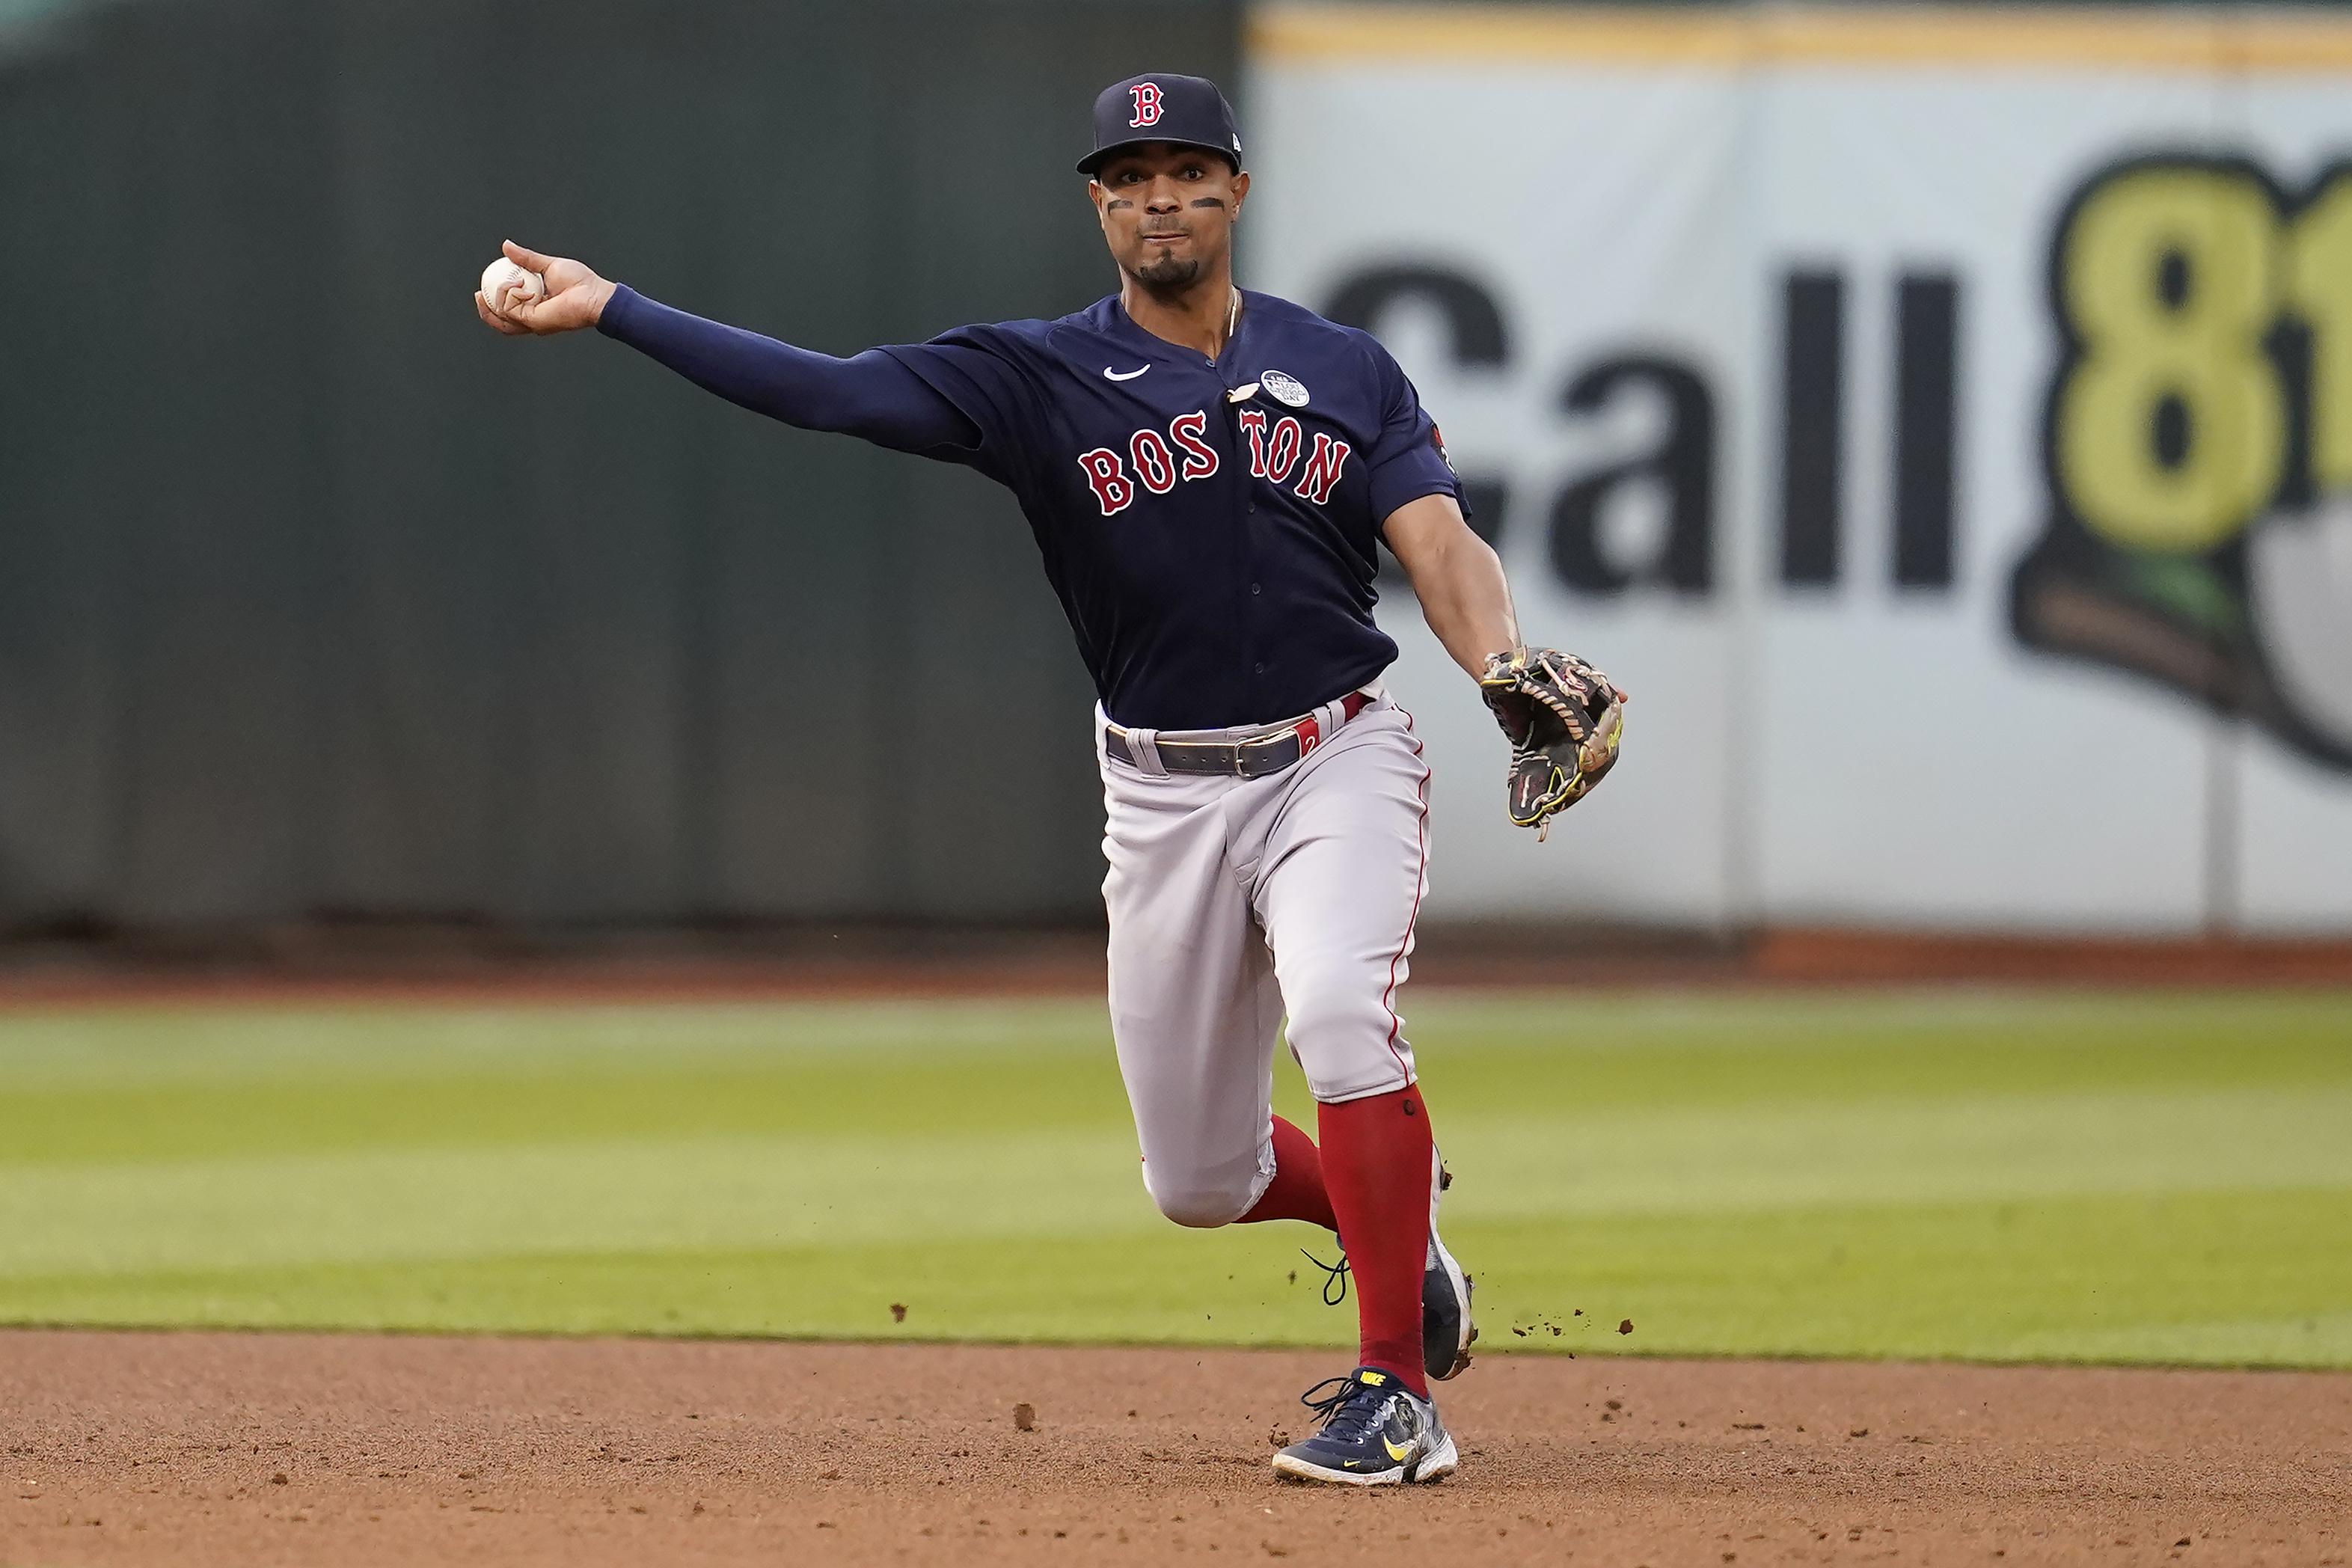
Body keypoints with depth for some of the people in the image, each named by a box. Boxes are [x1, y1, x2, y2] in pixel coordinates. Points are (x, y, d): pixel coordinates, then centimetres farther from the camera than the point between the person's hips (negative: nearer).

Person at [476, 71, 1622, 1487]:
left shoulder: (1345, 370, 4)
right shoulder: (1040, 380, 0)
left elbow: (1440, 545, -6)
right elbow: (828, 391, -8)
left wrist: (1510, 666, -27)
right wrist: (609, 309, -17)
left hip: (1336, 759, -2)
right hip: (1165, 791, 2)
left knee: (1339, 1009, -30)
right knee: (1199, 1181, 5)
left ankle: (1399, 1397, -23)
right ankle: (1400, 1232, 39)